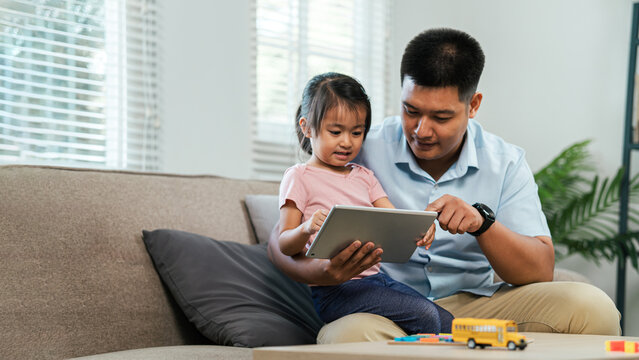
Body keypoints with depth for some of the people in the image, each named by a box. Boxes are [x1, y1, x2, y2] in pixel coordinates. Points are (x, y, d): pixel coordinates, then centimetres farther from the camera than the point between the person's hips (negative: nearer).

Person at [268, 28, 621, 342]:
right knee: (349, 334, -41)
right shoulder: (361, 152, -3)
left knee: (590, 306, -19)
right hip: (382, 314, -3)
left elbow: (541, 273, -4)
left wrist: (482, 222, -24)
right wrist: (321, 273, -28)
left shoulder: (506, 163, 4)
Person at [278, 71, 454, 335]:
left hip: (376, 277, 7)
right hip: (334, 290, -7)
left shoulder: (364, 177, 20)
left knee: (449, 325, -7)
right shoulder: (299, 177, -1)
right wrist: (307, 229, -28)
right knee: (425, 315, -22)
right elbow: (284, 246, -5)